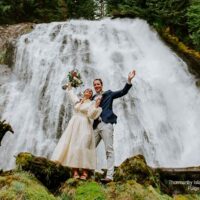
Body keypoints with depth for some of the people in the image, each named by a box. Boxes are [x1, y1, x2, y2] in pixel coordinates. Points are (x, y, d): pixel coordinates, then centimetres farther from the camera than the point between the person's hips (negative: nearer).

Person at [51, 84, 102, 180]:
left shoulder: (92, 103, 5)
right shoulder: (77, 101, 17)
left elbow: (91, 115, -9)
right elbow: (70, 92, 34)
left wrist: (96, 106, -18)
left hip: (84, 127, -5)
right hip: (73, 126, 5)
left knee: (82, 148, -14)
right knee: (72, 147, -5)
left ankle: (85, 172, -10)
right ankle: (75, 172, -5)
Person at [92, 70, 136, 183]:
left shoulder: (108, 94, 8)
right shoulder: (93, 98, 21)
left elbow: (123, 92, -2)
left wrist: (129, 80, -13)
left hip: (106, 124, -6)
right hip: (96, 126, 6)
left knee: (109, 150, -8)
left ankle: (109, 176, -11)